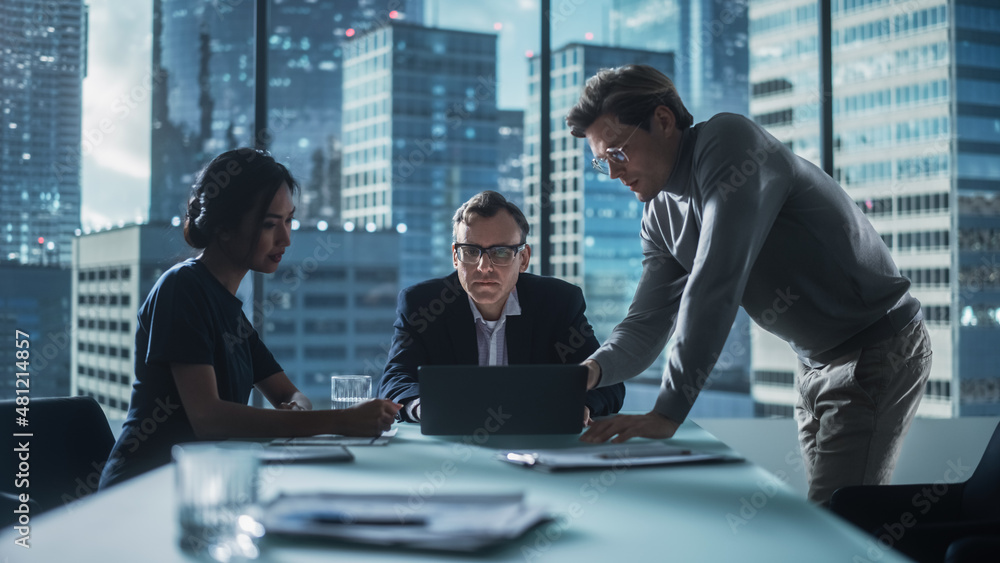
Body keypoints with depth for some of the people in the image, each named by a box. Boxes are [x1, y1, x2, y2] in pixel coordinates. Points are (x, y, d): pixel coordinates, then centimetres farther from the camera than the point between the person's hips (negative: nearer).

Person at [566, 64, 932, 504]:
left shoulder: (728, 142, -20)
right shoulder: (660, 217, 6)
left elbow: (715, 285, -29)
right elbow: (646, 327, 2)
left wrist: (668, 411, -31)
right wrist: (593, 370, -21)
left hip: (877, 348, -9)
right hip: (817, 366, 9)